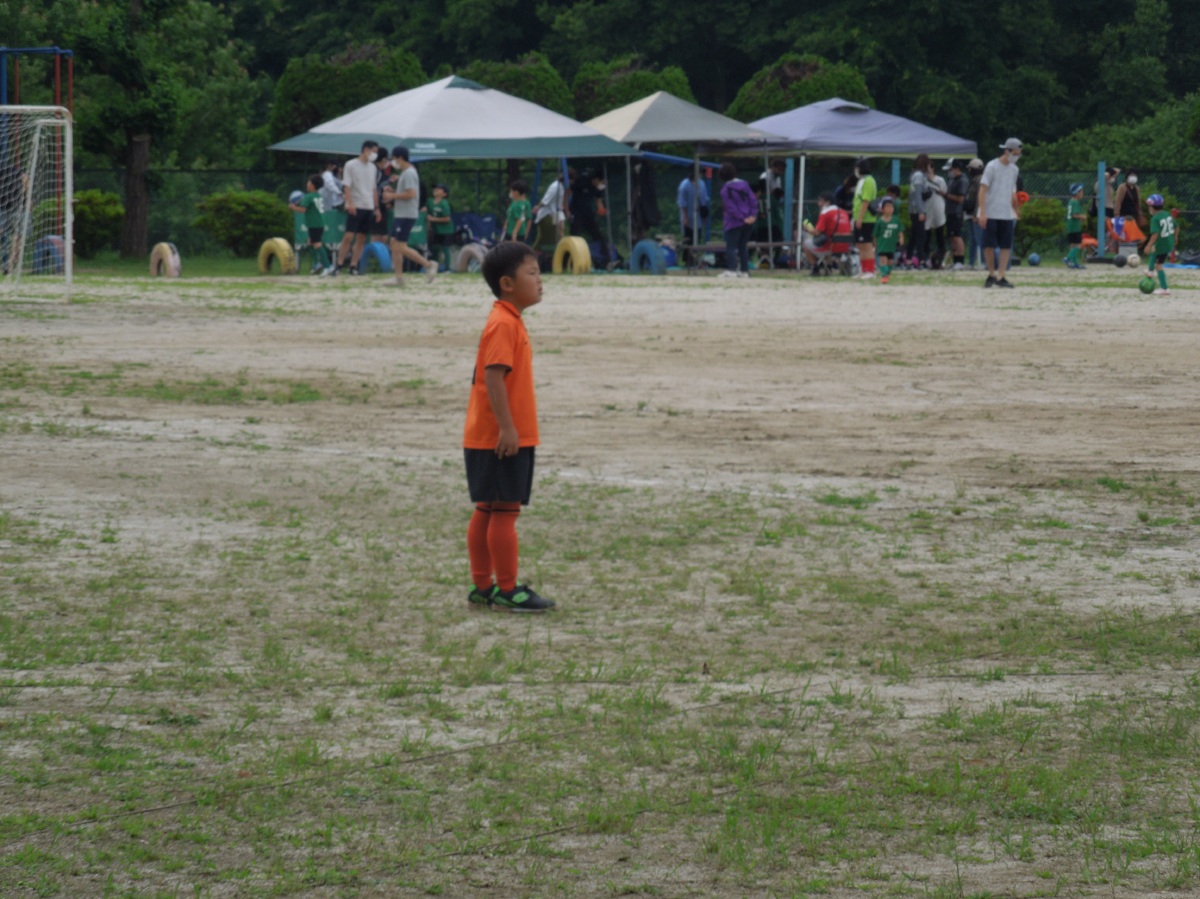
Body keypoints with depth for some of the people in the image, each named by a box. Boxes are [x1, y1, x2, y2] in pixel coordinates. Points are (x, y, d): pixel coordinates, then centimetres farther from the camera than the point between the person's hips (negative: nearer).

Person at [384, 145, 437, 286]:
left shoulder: (409, 173, -15)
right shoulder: (404, 173, 16)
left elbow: (410, 194, -24)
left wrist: (392, 196, -16)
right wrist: (392, 191, 11)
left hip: (406, 215, -11)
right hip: (399, 214, 11)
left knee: (401, 247, -11)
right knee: (394, 244, 8)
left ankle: (428, 264, -4)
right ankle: (399, 278, 8)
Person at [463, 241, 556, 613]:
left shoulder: (510, 321, 15)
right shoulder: (503, 324, -17)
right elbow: (493, 377, -24)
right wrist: (507, 428, -26)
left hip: (491, 439, 10)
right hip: (500, 440, -10)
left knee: (487, 512, 12)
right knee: (505, 511, -5)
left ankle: (482, 587, 17)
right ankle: (507, 590, -1)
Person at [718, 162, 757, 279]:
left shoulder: (725, 190, -10)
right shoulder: (744, 185, 7)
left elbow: (731, 208, -14)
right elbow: (753, 200, 2)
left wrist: (742, 218, -12)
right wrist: (753, 215, -4)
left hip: (734, 222, -6)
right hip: (748, 222, 6)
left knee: (731, 246, -5)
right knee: (743, 246, 14)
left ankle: (732, 269, -19)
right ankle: (744, 270, 13)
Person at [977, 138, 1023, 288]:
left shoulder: (1014, 170, 12)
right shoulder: (992, 166, -7)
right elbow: (983, 189, -11)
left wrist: (1016, 211, 16)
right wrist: (982, 213, -17)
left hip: (1007, 215, 5)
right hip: (991, 214, -5)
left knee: (1006, 246, -2)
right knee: (989, 245, -2)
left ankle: (1001, 277, 0)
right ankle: (991, 274, 11)